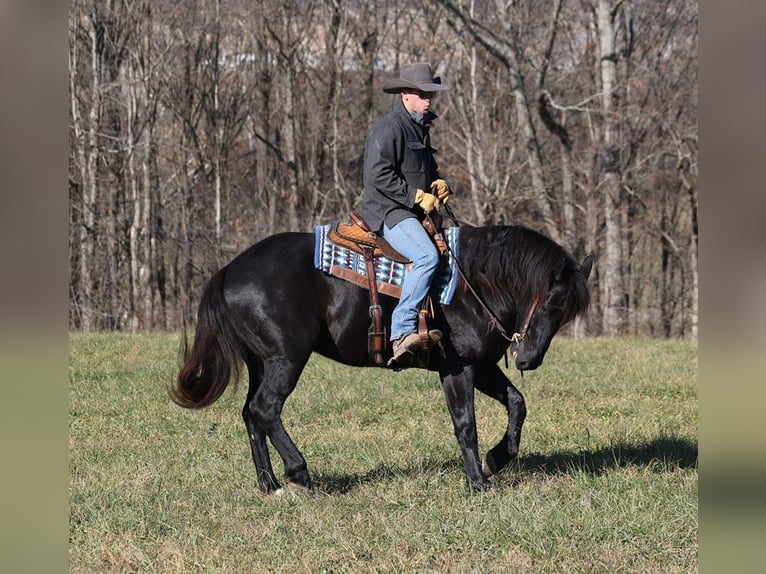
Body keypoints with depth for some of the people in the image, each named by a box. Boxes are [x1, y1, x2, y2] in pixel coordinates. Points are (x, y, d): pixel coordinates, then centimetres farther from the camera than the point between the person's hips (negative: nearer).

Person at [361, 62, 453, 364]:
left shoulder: (420, 127, 18)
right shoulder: (388, 128, -12)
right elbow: (379, 175, -20)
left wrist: (438, 183, 9)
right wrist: (417, 197, -18)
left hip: (415, 211, 10)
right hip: (386, 210, -10)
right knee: (427, 256, -30)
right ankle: (402, 331, -34)